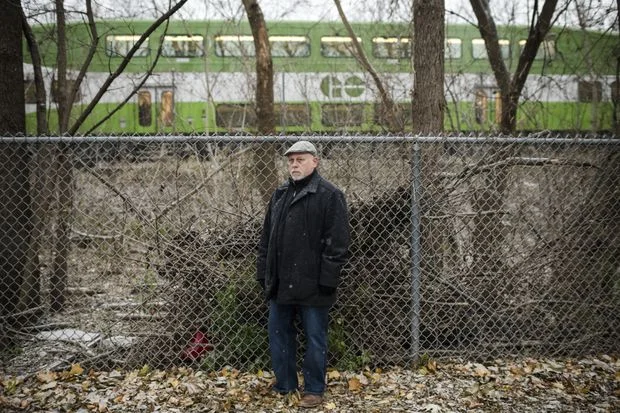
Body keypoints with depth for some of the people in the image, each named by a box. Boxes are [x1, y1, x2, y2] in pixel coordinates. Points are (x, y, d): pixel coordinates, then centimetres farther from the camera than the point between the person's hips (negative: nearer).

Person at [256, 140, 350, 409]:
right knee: (278, 333, 14)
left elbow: (337, 242, -13)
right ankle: (284, 385, 28)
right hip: (281, 283, 7)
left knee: (314, 338, 4)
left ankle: (314, 390, 17)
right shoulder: (280, 195, 14)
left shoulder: (330, 195, -8)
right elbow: (267, 238, 17)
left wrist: (328, 278, -18)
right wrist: (264, 272, 11)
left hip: (312, 284, -7)